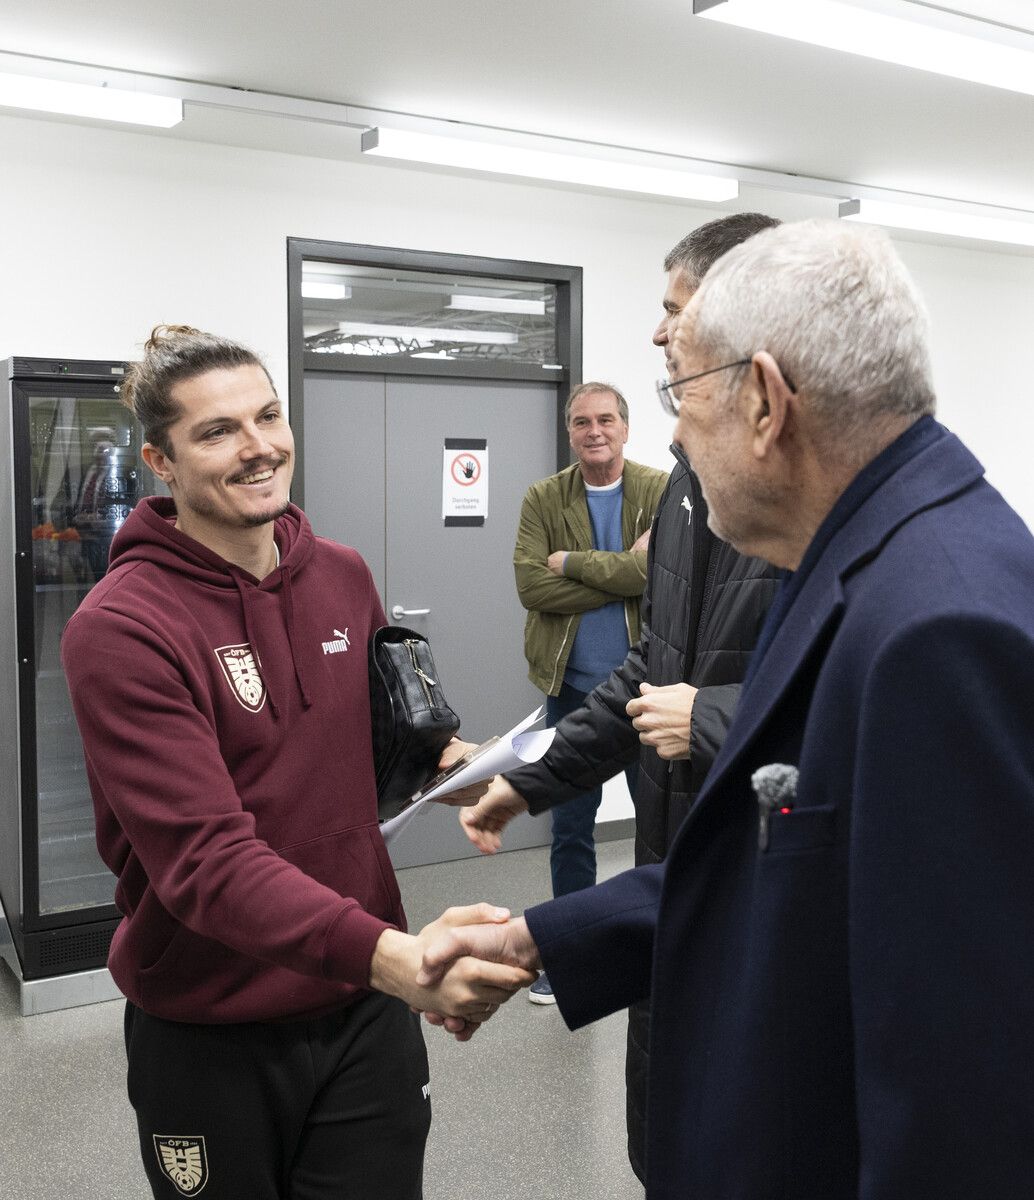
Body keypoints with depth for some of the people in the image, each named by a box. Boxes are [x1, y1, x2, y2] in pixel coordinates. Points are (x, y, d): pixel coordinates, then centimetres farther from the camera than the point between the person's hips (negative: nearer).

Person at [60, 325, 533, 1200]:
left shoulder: (345, 577, 2)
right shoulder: (120, 629, -17)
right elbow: (205, 857, -26)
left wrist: (441, 761, -5)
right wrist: (386, 955, -38)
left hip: (366, 1011, 4)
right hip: (210, 1038, -4)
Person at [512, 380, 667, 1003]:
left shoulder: (662, 490, -4)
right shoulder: (543, 499, 1)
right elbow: (531, 586, -13)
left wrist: (570, 562, -16)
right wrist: (621, 572, -17)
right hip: (572, 687, 2)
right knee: (570, 828, 12)